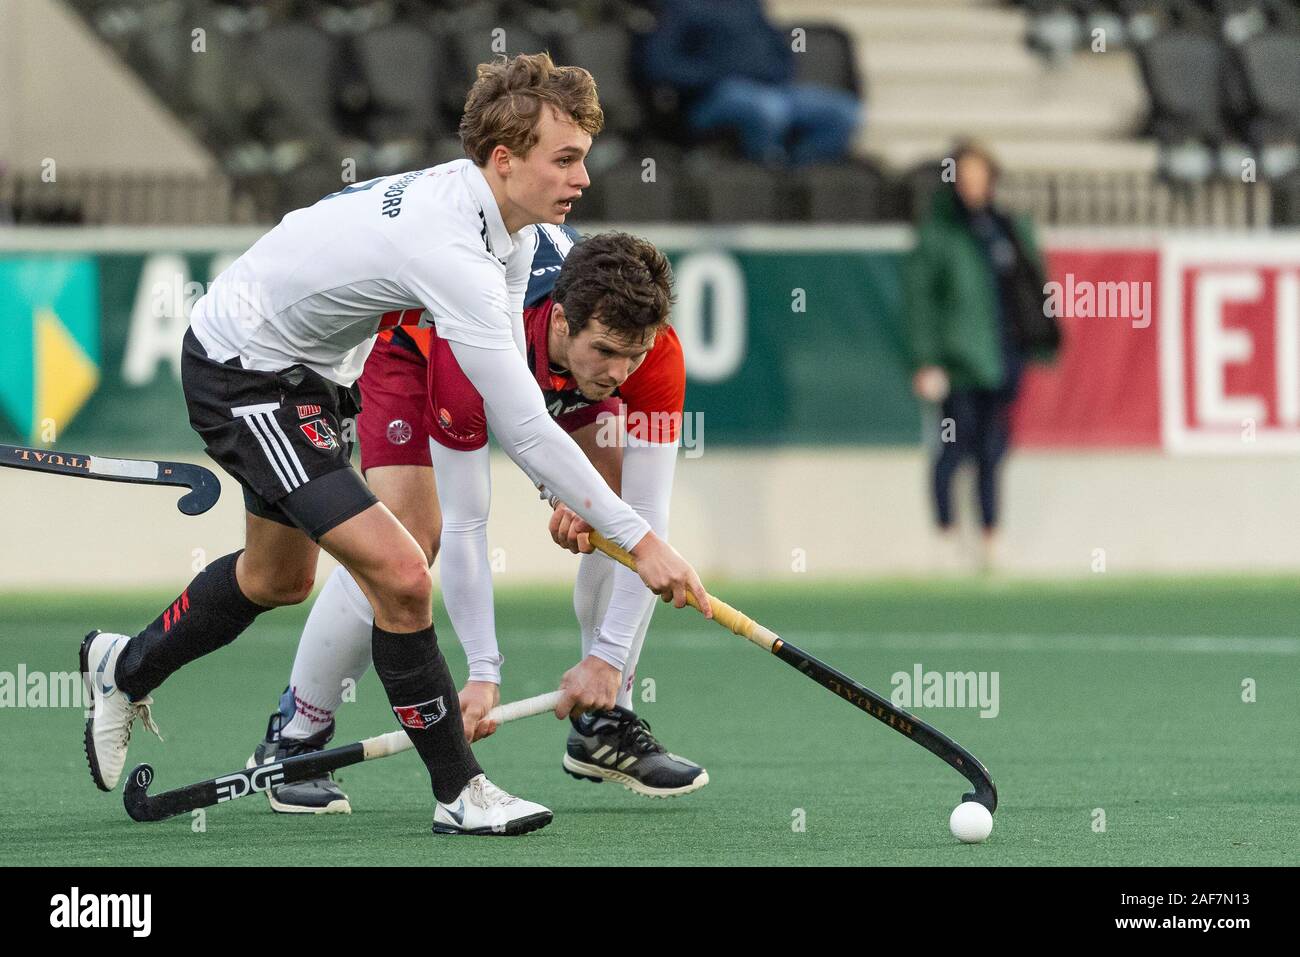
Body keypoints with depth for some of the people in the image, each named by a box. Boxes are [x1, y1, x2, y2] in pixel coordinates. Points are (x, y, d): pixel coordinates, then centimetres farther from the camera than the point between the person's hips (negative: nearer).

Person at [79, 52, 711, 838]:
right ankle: (459, 791, -6)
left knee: (279, 578, 28)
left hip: (308, 370, 10)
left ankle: (127, 669, 51)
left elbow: (510, 397, 3)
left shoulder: (502, 220, -7)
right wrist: (640, 540, -34)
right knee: (399, 575, -19)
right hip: (243, 371, -10)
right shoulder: (452, 252, -36)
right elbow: (524, 429, -37)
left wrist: (561, 493, -10)